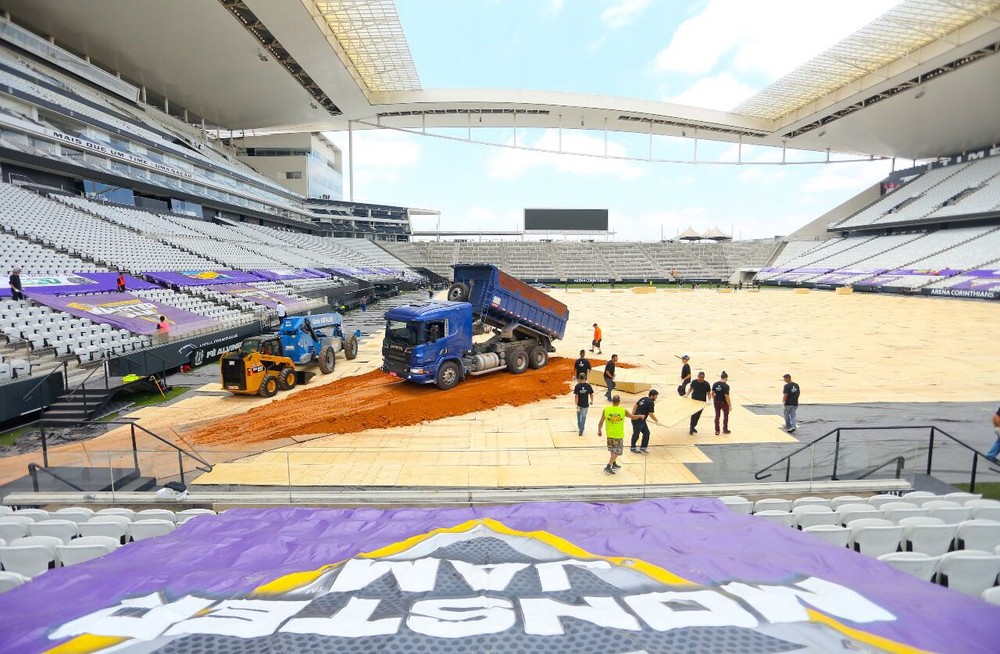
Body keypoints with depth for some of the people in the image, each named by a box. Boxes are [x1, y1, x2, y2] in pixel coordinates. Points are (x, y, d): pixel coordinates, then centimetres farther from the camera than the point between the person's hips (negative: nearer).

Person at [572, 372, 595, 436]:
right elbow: (591, 395, -3)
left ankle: (579, 427, 39)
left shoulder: (577, 386, -13)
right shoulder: (588, 386, -10)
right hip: (585, 405, 0)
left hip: (579, 404, 0)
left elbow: (576, 396, -15)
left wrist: (576, 404, -10)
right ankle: (581, 431, 7)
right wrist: (591, 401, 16)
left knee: (579, 416, 23)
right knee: (583, 417, 9)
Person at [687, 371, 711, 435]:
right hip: (694, 400, -1)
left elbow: (708, 393, -4)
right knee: (694, 414, -5)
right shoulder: (694, 382, -9)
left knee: (698, 415, 11)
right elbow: (691, 388, 7)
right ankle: (691, 428, 3)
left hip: (702, 402, 1)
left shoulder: (706, 384, -11)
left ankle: (693, 427, 28)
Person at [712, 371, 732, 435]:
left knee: (717, 415, 13)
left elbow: (712, 393, 5)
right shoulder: (726, 386, -19)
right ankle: (725, 429, 29)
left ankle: (717, 430, 16)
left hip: (716, 402, 4)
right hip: (724, 403, -4)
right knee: (726, 415, 18)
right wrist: (730, 405, -13)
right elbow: (726, 397, -20)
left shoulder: (715, 384, -3)